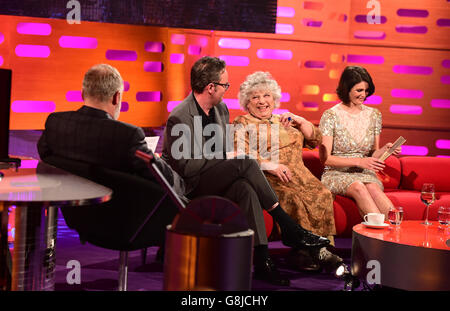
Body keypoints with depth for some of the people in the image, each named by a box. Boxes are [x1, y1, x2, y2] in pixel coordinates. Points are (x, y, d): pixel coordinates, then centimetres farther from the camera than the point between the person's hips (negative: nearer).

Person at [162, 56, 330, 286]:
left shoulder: (221, 109, 11)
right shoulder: (179, 118, -15)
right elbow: (184, 166, -18)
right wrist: (219, 161, -13)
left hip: (219, 180, 7)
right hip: (192, 186, -7)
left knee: (245, 189, -30)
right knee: (245, 162, -29)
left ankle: (262, 262, -34)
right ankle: (288, 228, -23)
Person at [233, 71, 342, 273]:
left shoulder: (284, 121, 28)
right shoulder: (242, 124, 12)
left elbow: (315, 140, 23)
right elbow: (240, 154, -6)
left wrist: (299, 121, 6)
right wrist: (271, 166, -17)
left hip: (298, 173, 5)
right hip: (266, 178, -5)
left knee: (322, 195, -24)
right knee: (291, 197, -34)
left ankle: (321, 247, -26)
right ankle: (298, 250, -31)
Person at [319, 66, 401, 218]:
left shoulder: (374, 115, 11)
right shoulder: (330, 116, -3)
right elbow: (325, 158, -7)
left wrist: (385, 149, -7)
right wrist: (359, 161, -17)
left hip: (365, 174, 3)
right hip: (337, 174, -3)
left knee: (373, 188, -34)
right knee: (358, 187, -36)